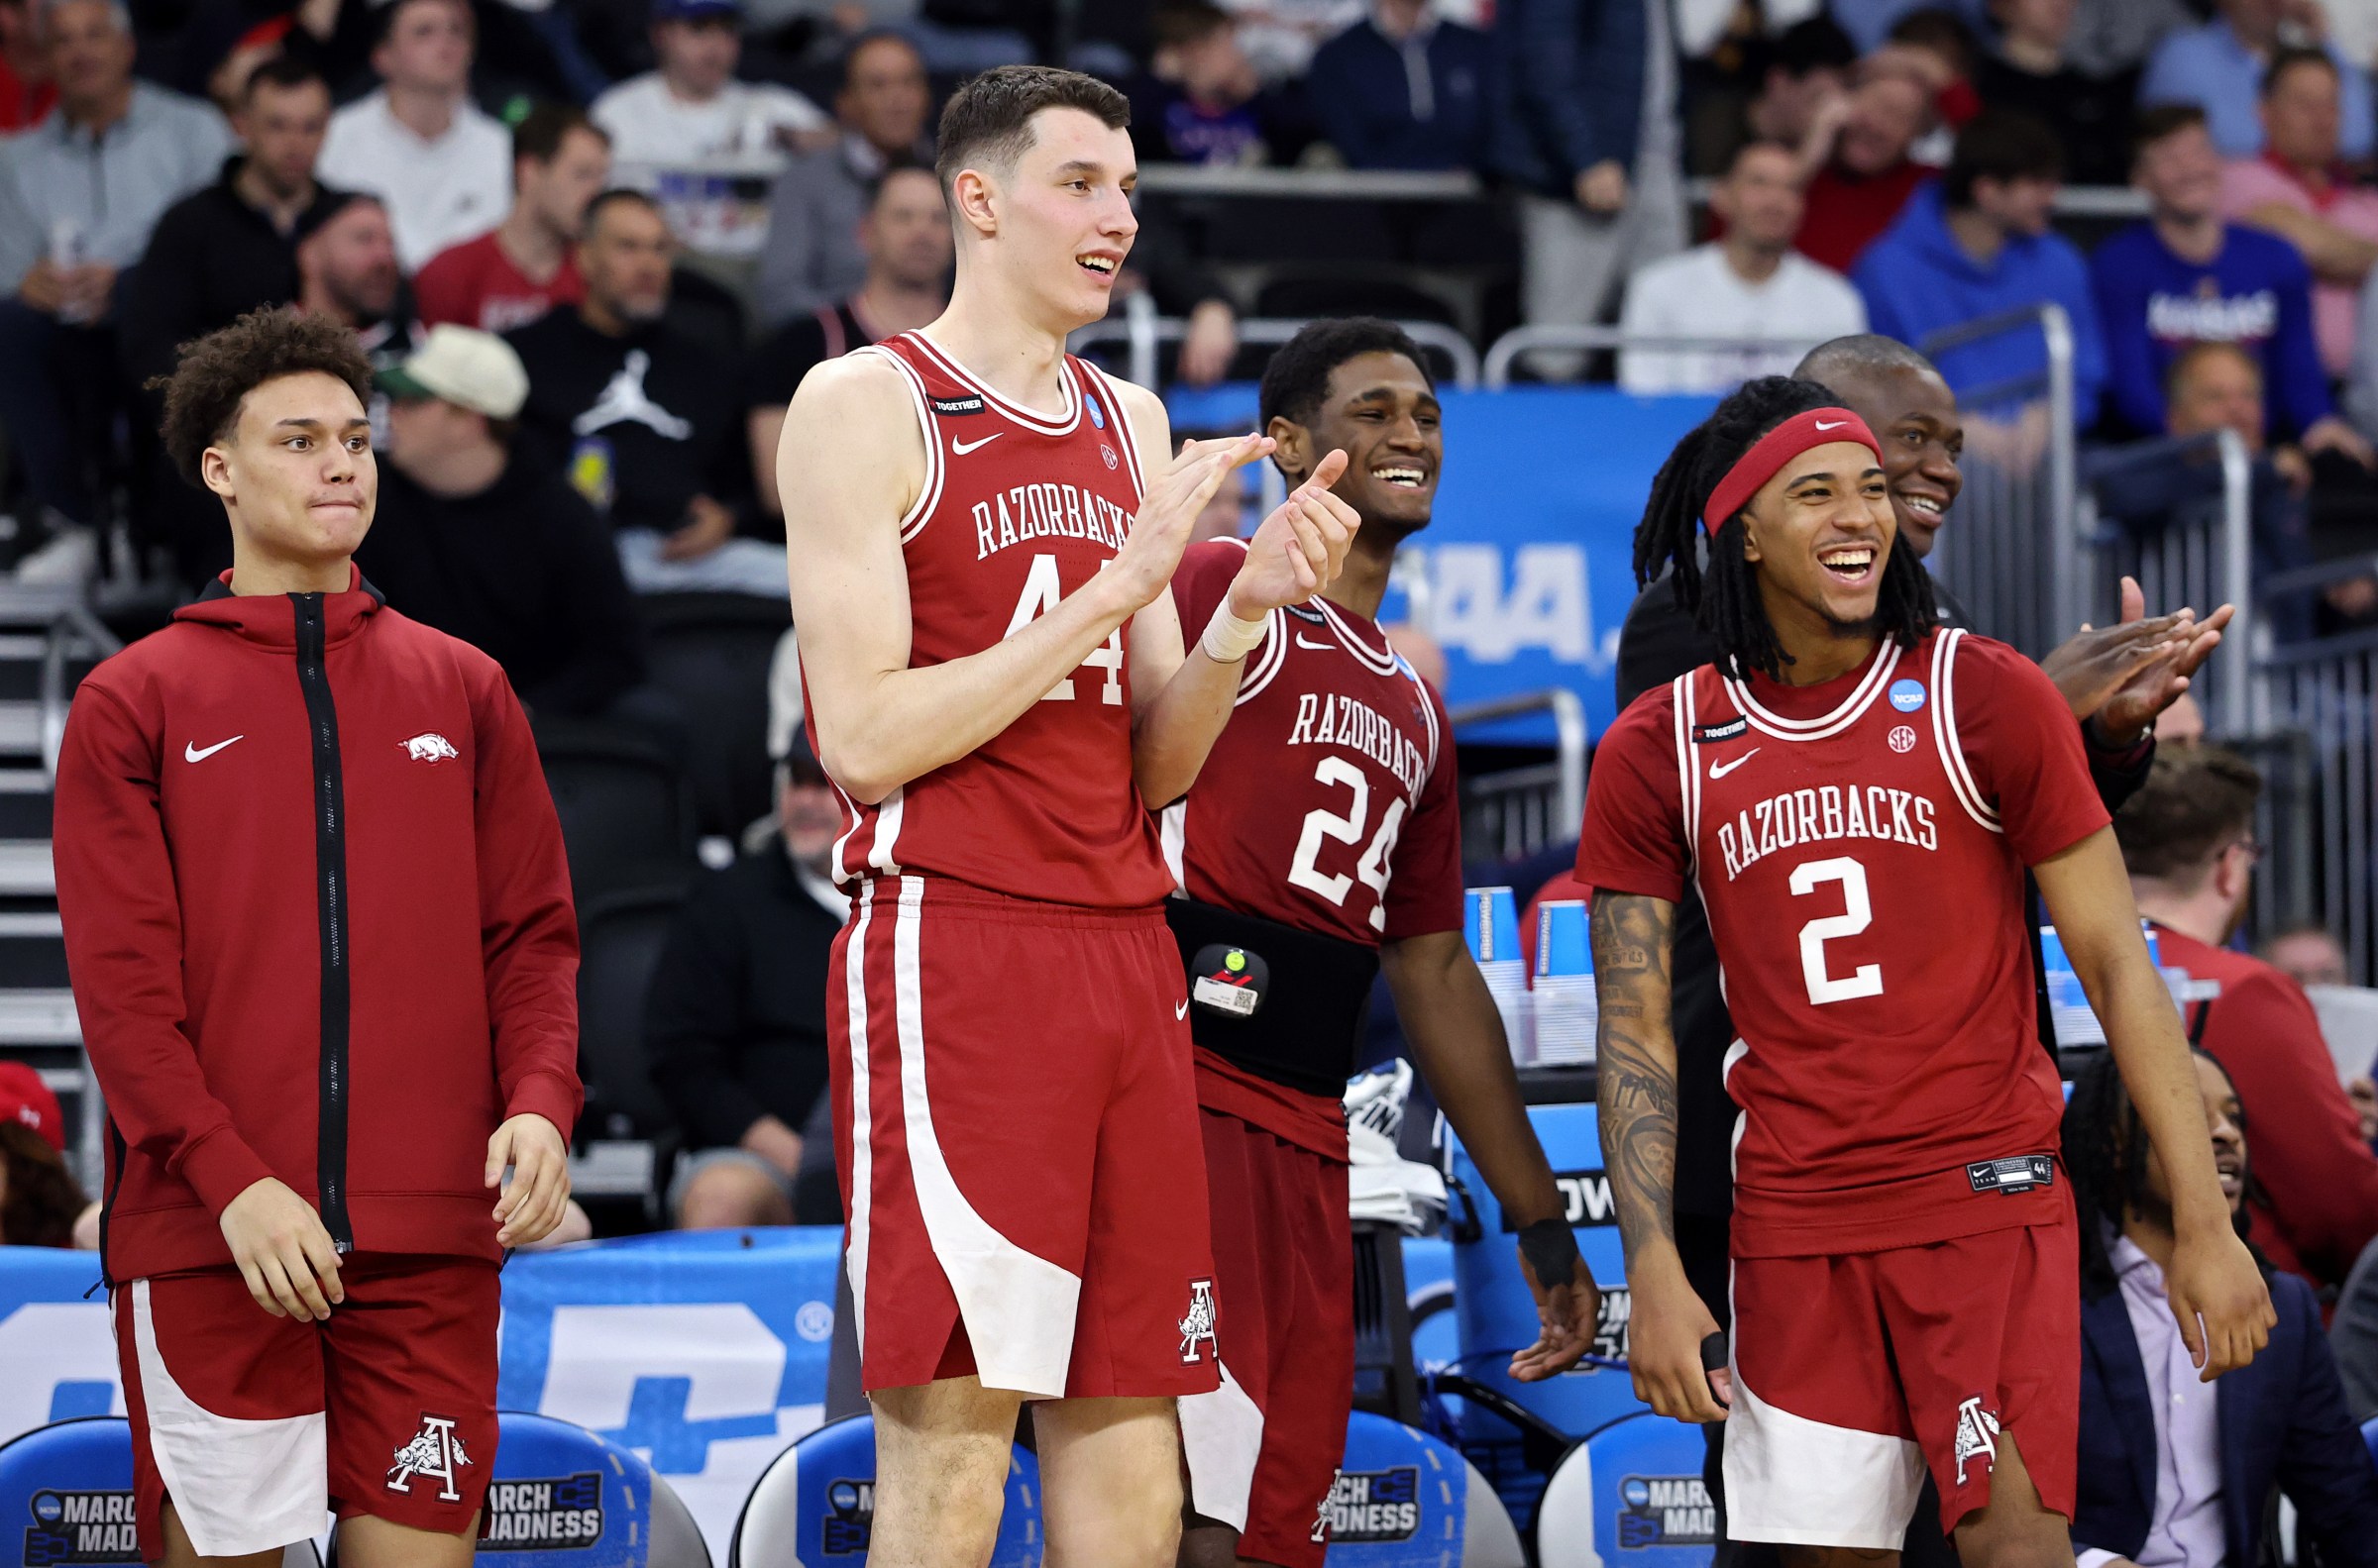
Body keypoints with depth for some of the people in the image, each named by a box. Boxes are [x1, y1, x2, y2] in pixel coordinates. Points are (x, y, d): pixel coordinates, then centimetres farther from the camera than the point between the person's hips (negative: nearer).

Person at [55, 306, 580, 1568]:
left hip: (430, 1230, 2)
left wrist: (540, 1101, -7)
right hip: (208, 1234, -2)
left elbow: (532, 931, 13)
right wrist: (231, 1180, -14)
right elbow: (121, 980, -1)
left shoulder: (462, 690, 16)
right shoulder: (134, 704, 7)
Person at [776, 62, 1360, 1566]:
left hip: (1124, 955, 7)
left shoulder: (1133, 424, 17)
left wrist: (1245, 612, -3)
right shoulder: (868, 402, -3)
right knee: (948, 1441, -9)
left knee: (1132, 1446, 5)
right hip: (950, 942, -6)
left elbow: (1150, 769, 16)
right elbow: (867, 741, -12)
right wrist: (1118, 583, -13)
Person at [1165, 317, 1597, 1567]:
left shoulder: (1413, 709, 25)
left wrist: (1539, 1222, 27)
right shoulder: (1215, 588, -1)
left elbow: (1433, 972, 29)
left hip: (1306, 1133, 9)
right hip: (1184, 1084, -9)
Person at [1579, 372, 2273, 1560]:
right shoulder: (1657, 750, 4)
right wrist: (1654, 1274, -6)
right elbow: (1636, 1033, 5)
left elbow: (2115, 961, -2)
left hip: (1990, 1199, -2)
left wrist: (2204, 1227, -7)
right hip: (1792, 1229, 2)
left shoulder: (1987, 696, -2)